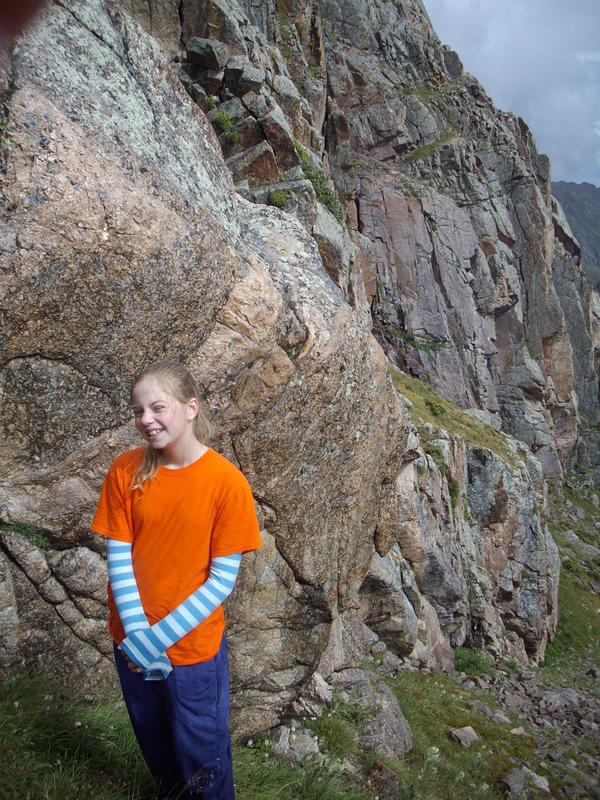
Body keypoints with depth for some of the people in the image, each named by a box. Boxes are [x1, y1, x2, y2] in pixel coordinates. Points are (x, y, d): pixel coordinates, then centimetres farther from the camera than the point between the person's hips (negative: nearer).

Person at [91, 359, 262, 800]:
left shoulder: (227, 481, -19)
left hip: (194, 645, -3)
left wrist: (161, 636, -19)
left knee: (201, 761, 15)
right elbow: (118, 556, -6)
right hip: (133, 645, 4)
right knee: (154, 744, 26)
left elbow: (223, 578, -16)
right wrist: (136, 632, -16)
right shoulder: (125, 471, -9)